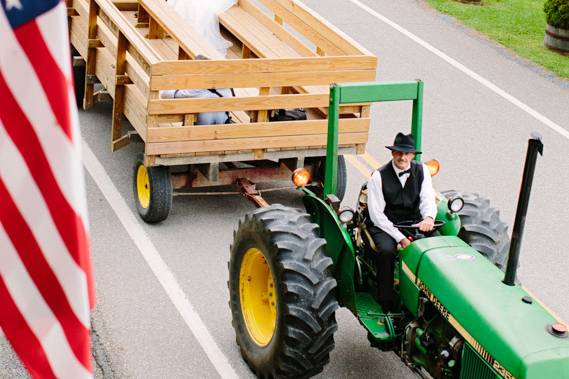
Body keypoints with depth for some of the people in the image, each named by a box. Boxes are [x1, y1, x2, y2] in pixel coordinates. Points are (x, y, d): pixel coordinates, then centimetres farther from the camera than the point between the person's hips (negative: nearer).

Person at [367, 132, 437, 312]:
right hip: (385, 226, -3)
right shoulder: (379, 176, -8)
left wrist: (428, 218, -32)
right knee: (386, 250, -33)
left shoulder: (421, 171, 3)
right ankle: (386, 304, -23)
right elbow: (376, 215, -12)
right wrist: (400, 238, -20)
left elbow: (428, 199, -6)